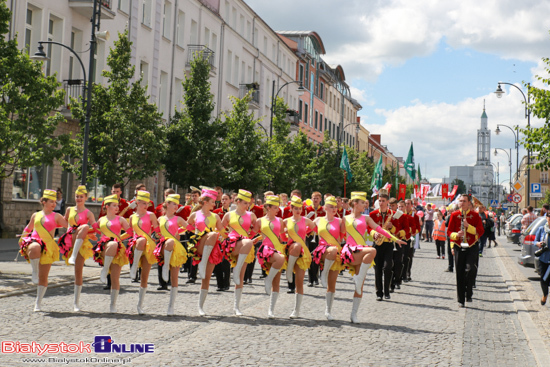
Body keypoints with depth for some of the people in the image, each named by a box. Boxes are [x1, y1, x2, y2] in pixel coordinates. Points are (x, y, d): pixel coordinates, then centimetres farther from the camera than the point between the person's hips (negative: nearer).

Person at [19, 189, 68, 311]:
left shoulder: (56, 216, 8)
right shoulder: (35, 215, 15)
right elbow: (28, 229, 30)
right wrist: (21, 239, 25)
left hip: (48, 246, 0)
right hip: (34, 241, 1)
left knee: (43, 277, 0)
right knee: (34, 248, -41)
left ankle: (38, 302, 12)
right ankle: (34, 273, -23)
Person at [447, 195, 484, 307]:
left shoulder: (475, 215, 1)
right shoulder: (454, 215, 4)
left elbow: (480, 231, -4)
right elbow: (449, 231, 6)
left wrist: (468, 226, -17)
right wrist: (456, 235, -15)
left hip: (472, 247, -1)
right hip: (459, 247, 1)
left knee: (470, 269, -19)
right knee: (460, 274, 2)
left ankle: (469, 293, 3)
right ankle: (461, 300, 11)